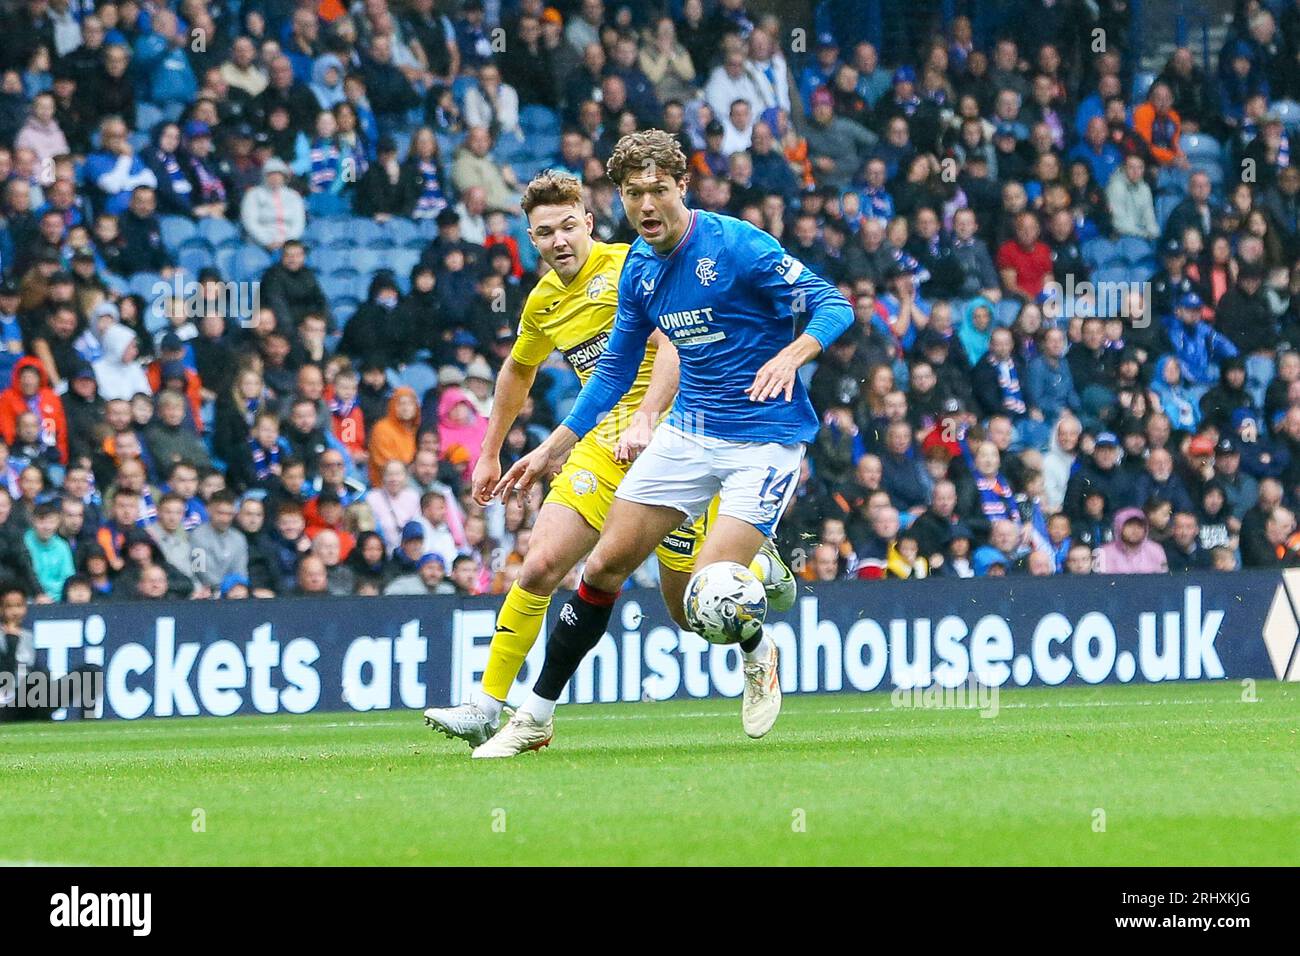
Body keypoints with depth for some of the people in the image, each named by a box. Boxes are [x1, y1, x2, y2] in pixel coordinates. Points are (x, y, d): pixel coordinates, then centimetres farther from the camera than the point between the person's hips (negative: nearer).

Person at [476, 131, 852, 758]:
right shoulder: (639, 269, 5)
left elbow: (834, 306, -15)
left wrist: (791, 355, -35)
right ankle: (535, 717, 11)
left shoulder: (736, 246, -16)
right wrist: (553, 449, 15)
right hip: (689, 430, 6)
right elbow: (614, 370, 18)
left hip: (765, 437, -6)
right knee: (604, 566, 0)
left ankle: (758, 656, 20)